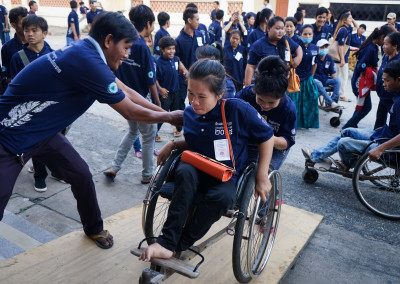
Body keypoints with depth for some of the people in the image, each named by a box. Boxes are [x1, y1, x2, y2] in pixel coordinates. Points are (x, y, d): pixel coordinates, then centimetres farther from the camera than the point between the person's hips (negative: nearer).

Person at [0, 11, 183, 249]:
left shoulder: (87, 54, -1)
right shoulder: (88, 63, -30)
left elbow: (127, 92, 8)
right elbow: (131, 112, -20)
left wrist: (167, 112, 7)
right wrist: (170, 117, -5)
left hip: (41, 132, 9)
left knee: (82, 175, 8)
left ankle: (94, 228, 30)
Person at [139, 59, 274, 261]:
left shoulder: (238, 110, -17)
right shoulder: (189, 113, 0)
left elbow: (266, 137, -6)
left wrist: (262, 177, -7)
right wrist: (172, 145, -1)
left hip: (227, 177, -3)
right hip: (199, 172, 3)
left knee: (222, 197, -37)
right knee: (185, 172, -33)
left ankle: (174, 245, -19)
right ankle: (167, 241, -28)